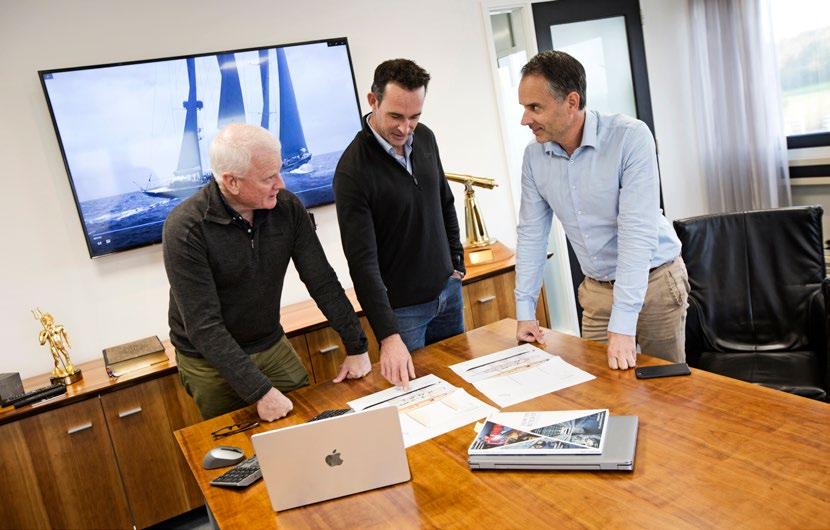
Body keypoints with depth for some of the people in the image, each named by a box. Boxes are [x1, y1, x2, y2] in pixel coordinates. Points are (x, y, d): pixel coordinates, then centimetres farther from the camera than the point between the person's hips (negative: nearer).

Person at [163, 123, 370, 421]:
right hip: (210, 361, -3)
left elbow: (322, 281, -7)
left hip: (273, 347, 4)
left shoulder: (287, 207, -12)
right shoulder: (185, 229, -25)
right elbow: (204, 326, -26)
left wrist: (357, 348, -9)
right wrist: (260, 390, -30)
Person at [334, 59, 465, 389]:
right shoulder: (353, 170, -24)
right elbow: (363, 262, -27)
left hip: (448, 289, 7)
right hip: (401, 307, -6)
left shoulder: (425, 138, -2)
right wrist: (388, 336, -32)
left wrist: (456, 261, 10)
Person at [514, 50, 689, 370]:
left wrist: (623, 326, -31)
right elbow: (531, 233, 1)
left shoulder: (630, 137, -23)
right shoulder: (534, 156, -6)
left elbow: (637, 231, -28)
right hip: (596, 289, 4)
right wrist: (525, 311, -1)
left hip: (654, 280, -4)